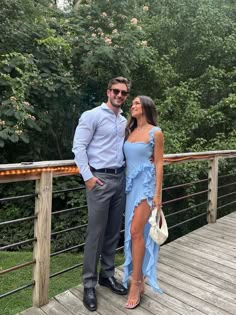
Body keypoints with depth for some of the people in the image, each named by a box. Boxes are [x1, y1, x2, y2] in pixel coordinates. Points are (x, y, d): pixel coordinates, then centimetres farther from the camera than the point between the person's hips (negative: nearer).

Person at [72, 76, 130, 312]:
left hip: (120, 179, 6)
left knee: (113, 232, 13)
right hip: (100, 180, -6)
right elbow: (78, 147, -9)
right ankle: (89, 284, 15)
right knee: (96, 233, -1)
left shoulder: (125, 121, 15)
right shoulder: (92, 115, -4)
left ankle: (107, 275, 29)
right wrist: (88, 176, -14)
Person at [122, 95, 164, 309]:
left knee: (136, 231, -10)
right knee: (133, 233, 8)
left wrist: (158, 193, -9)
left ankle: (136, 284, 4)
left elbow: (159, 164, -5)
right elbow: (127, 159, 14)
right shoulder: (130, 131, 13)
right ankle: (139, 279, 22)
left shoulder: (155, 132, -3)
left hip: (146, 184, -6)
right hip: (130, 184, 6)